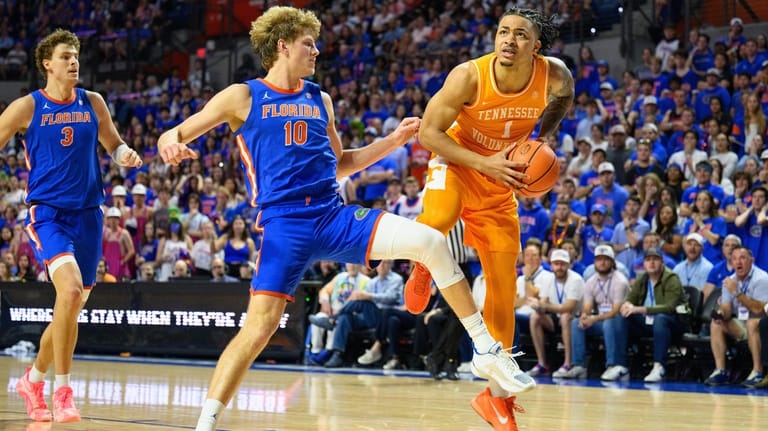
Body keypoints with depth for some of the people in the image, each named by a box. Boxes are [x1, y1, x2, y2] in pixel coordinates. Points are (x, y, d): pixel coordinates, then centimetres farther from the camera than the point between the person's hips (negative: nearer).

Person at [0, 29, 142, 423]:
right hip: (46, 213, -4)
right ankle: (62, 391, -17)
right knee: (70, 289, -27)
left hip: (87, 214, 5)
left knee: (73, 307, 9)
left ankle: (33, 380, 32)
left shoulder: (93, 103, 7)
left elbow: (113, 144, 20)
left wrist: (126, 155, -2)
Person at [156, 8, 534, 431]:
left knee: (430, 241, -13)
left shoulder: (319, 100, 18)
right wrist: (170, 146, -23)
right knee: (259, 326, -18)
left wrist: (394, 139, 18)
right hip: (284, 222, -4)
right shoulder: (243, 96, 3)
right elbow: (174, 136, 3)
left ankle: (487, 351, -5)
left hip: (334, 214, 4)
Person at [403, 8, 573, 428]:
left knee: (503, 289, 3)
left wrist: (542, 138, -6)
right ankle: (423, 270, 0)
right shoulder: (468, 76, -27)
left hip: (502, 179, 3)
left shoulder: (556, 77, -19)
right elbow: (428, 132, -20)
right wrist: (484, 163, -27)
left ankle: (495, 394, 16)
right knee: (438, 220, -39)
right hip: (458, 162, -3)